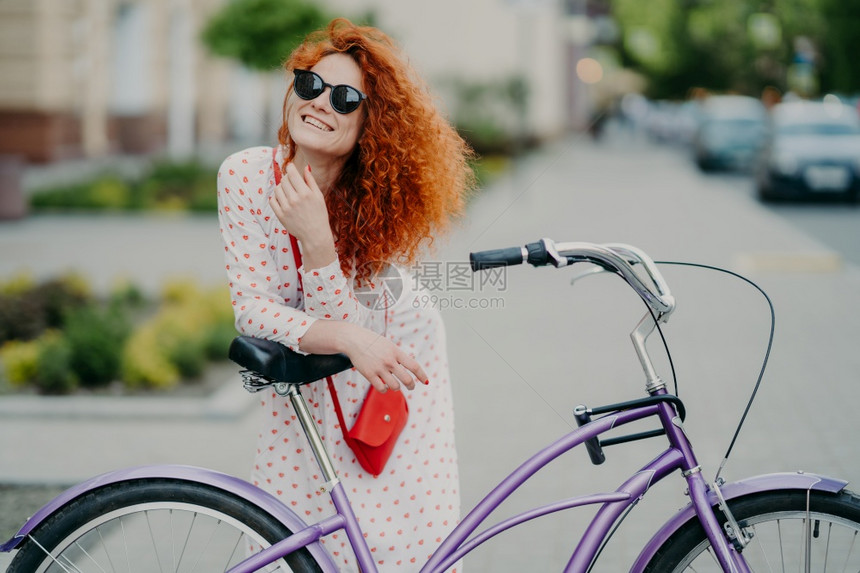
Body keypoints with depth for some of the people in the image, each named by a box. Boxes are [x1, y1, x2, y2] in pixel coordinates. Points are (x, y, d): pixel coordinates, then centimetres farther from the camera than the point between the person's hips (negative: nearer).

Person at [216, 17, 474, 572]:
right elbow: (252, 307, -24)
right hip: (301, 385, 1)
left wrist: (317, 238, -42)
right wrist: (349, 339, -39)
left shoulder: (387, 198, -23)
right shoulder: (247, 174, -21)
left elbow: (348, 321, -28)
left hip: (396, 376, -1)